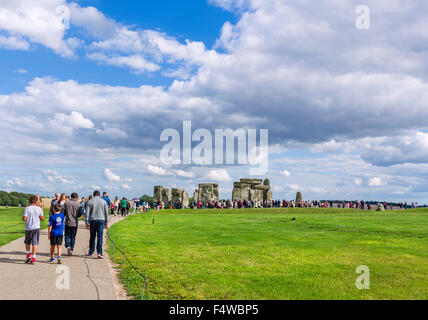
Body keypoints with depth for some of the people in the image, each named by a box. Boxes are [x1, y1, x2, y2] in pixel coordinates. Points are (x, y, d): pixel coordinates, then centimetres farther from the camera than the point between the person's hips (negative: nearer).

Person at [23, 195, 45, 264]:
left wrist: (23, 218, 11)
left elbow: (24, 218, -11)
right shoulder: (38, 208, -1)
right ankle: (33, 258, -2)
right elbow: (42, 218, -1)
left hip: (28, 228, 0)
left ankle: (28, 255, 9)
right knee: (34, 243, 1)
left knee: (27, 242, 19)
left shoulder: (27, 208, -5)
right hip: (36, 228, 0)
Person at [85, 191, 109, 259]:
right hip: (101, 220, -1)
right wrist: (106, 222, 9)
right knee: (100, 237, -3)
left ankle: (91, 252, 21)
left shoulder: (89, 201, 3)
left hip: (92, 220, 1)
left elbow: (87, 213, -1)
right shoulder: (103, 201, 5)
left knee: (92, 237, 12)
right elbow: (106, 213, 5)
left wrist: (87, 223, 0)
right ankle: (99, 253, -12)